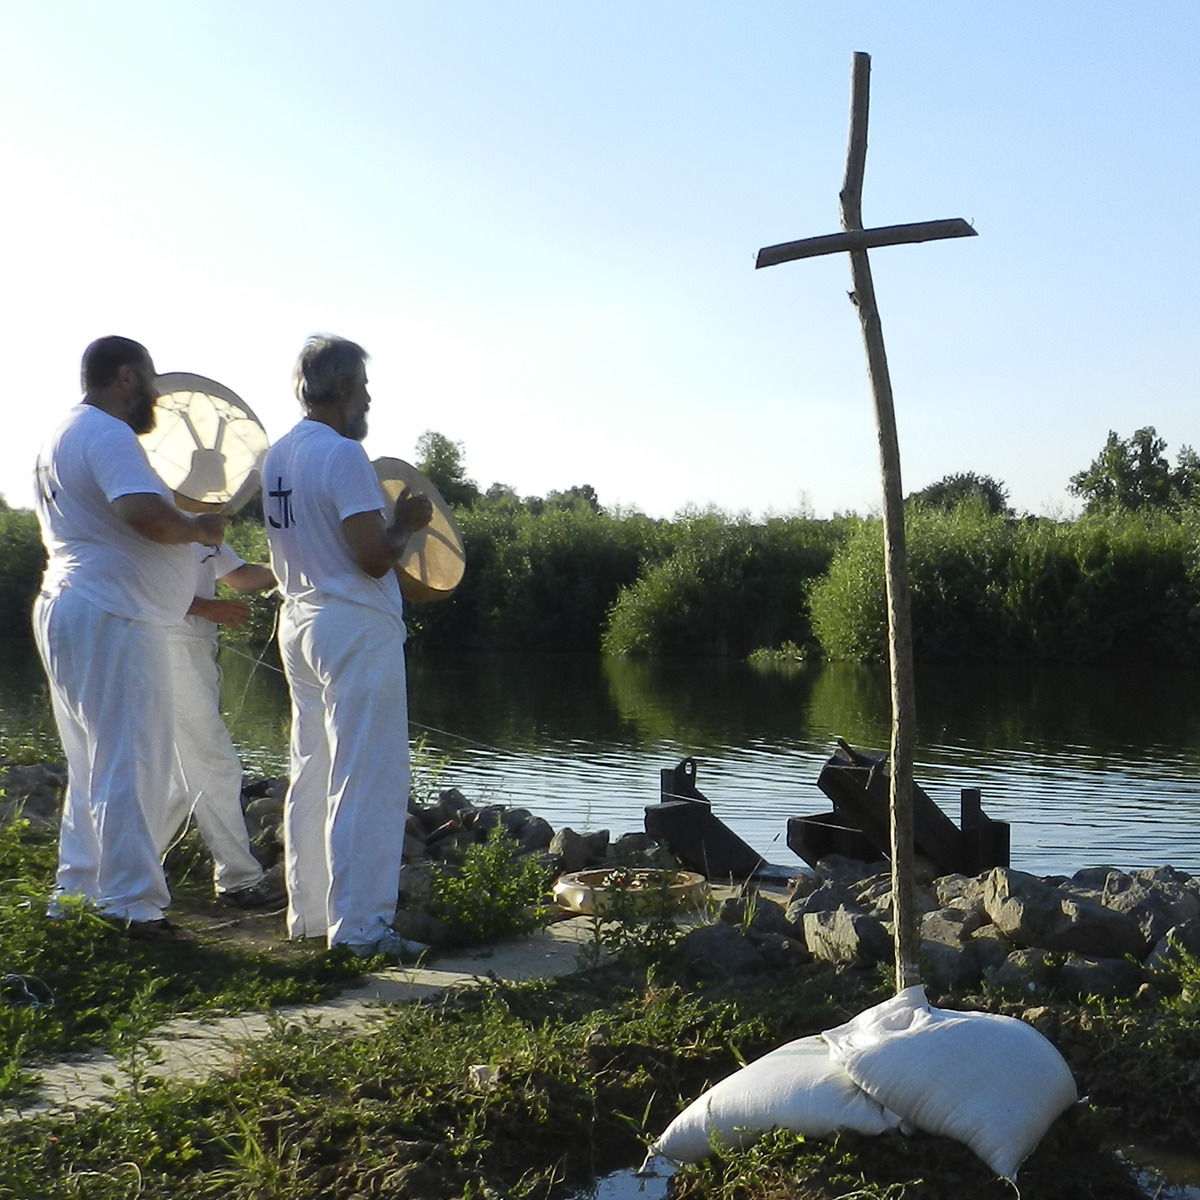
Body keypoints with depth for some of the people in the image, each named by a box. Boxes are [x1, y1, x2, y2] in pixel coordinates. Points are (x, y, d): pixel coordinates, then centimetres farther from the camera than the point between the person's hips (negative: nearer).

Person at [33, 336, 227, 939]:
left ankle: (77, 893, 24)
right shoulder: (107, 435, -15)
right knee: (128, 768, -7)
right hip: (109, 619, -11)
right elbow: (146, 514, -30)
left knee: (95, 768, 17)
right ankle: (132, 907, -3)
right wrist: (200, 528, -13)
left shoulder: (62, 435, 19)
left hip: (70, 610, 11)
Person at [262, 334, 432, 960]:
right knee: (366, 782, -5)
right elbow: (375, 557, -20)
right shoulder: (343, 455, -16)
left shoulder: (278, 456, 10)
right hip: (355, 627, -9)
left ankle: (310, 913, 22)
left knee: (312, 777, 14)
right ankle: (358, 926, -2)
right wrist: (408, 522, -2)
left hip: (299, 621, 9)